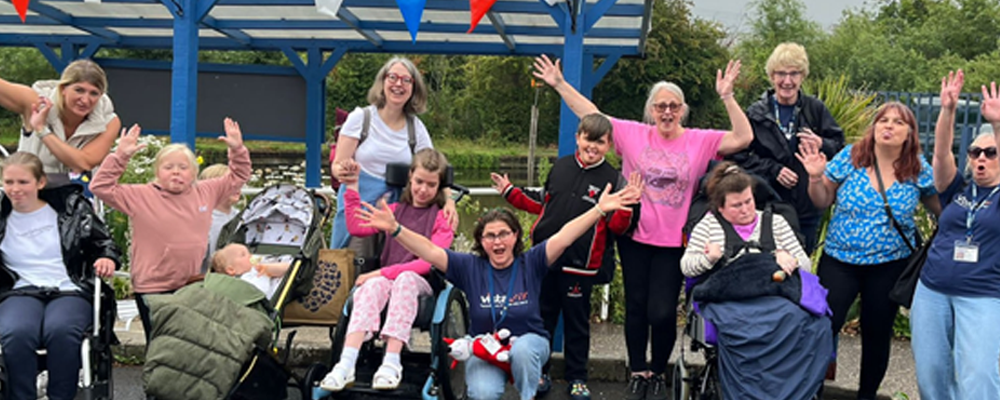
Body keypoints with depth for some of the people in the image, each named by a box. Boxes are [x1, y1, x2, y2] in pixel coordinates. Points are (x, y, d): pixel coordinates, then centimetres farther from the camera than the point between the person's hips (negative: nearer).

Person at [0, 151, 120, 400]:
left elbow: (103, 242, 17)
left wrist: (107, 259, -5)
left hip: (70, 292, -1)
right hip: (21, 293, 1)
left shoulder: (71, 207, 12)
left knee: (61, 331, -37)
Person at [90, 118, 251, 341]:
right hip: (153, 289, -4)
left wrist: (237, 150, 4)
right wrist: (120, 156, -17)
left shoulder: (206, 193, 7)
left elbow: (238, 178, 18)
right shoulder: (141, 196, -4)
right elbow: (101, 187, -9)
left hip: (193, 287, 4)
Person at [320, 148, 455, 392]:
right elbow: (356, 227, 10)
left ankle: (392, 363, -41)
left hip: (420, 284, -2)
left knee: (405, 279, -37)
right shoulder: (396, 210, 20)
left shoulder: (442, 217, 6)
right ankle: (346, 366, -46)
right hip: (386, 280, 3)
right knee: (373, 285, -32)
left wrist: (383, 272, -16)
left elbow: (430, 262, -8)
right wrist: (352, 187, 6)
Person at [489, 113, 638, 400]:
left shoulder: (613, 179, -6)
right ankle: (538, 372, 27)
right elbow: (542, 204, 17)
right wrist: (510, 192, 15)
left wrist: (626, 207, -27)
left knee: (577, 323, 9)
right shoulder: (560, 167, 5)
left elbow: (617, 227, -9)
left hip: (579, 266, -4)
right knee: (542, 318, 14)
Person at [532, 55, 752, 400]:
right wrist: (560, 84, -1)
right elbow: (591, 115, 2)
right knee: (636, 307, 11)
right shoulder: (634, 134, 1)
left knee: (662, 312, -4)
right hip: (634, 236, 2)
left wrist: (727, 97, -21)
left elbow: (743, 139, -13)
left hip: (673, 242, -1)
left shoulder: (701, 141, -2)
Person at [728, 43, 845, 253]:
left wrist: (822, 145, -16)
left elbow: (840, 146, 6)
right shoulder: (756, 113, -2)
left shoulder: (816, 109, 2)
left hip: (807, 207, 2)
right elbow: (739, 155, -4)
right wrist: (773, 169, -15)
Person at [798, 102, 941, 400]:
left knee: (877, 334, 12)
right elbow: (822, 201, 1)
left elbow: (941, 208, 7)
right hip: (839, 261, -1)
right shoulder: (850, 157, -6)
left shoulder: (918, 170, -4)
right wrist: (815, 177, -16)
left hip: (890, 266, 1)